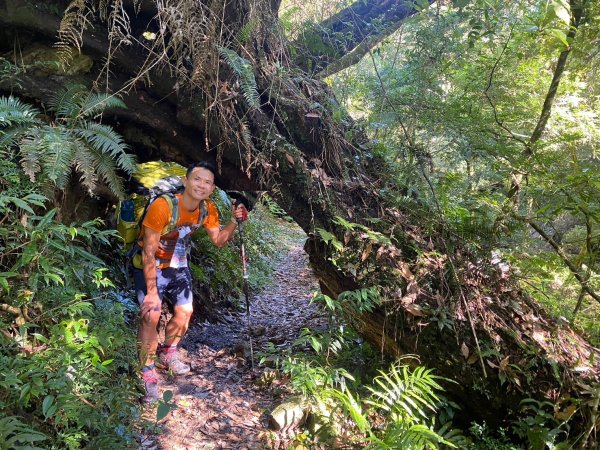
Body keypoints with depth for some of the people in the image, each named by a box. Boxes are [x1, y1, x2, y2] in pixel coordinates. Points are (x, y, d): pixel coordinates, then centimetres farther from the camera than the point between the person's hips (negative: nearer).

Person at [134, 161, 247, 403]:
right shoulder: (163, 206, -30)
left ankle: (167, 353, 33)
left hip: (178, 265, 6)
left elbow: (218, 240, 0)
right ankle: (146, 371, 2)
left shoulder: (208, 209, -10)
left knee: (184, 313, 5)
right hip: (150, 265, -6)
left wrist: (234, 221, -19)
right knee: (151, 316, -17)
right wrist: (151, 291, -24)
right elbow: (149, 253, -26)